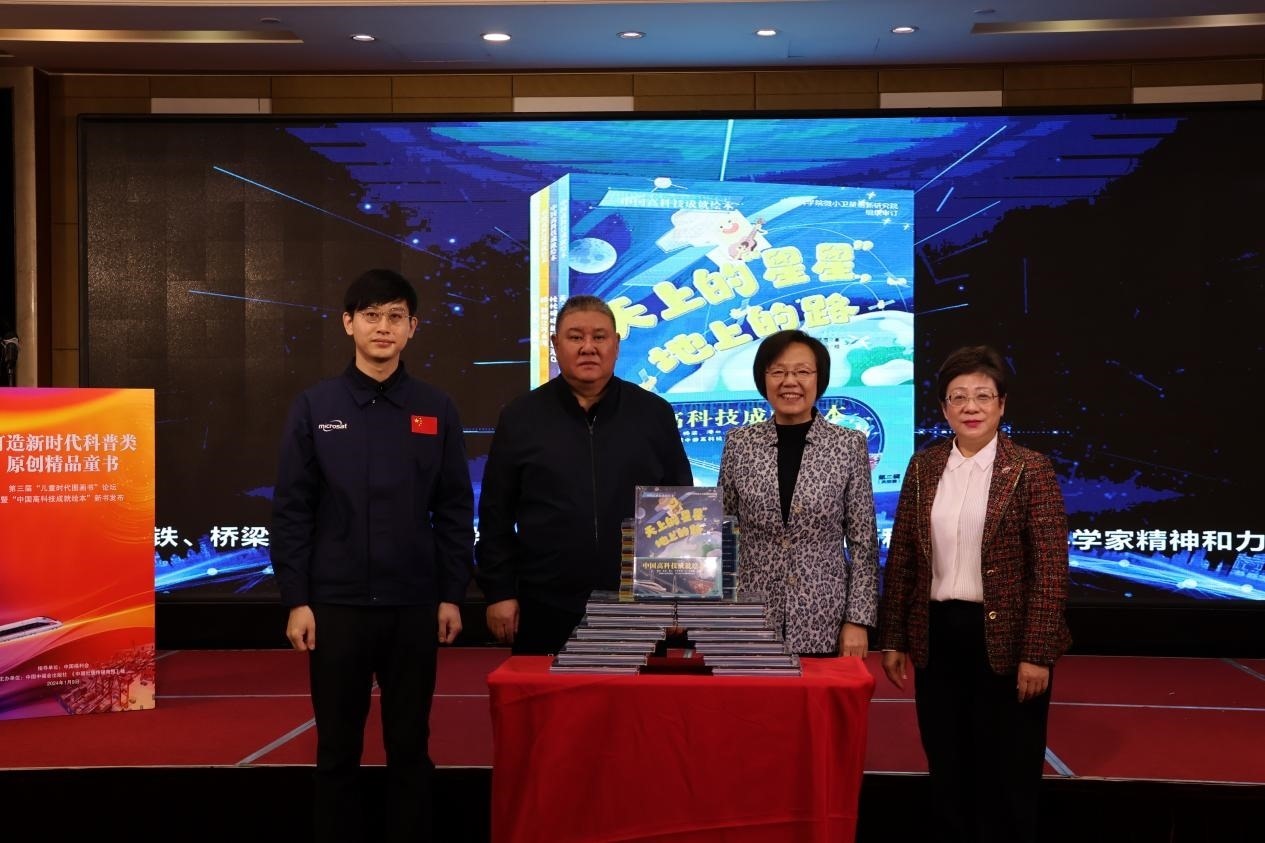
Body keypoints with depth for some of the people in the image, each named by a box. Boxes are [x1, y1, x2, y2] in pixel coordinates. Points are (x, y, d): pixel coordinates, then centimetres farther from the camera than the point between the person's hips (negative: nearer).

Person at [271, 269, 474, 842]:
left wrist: (451, 595, 0)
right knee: (338, 747, 9)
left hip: (414, 606, 1)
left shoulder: (436, 411, 3)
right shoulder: (315, 407, 1)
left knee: (409, 746, 9)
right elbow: (292, 511, -1)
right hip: (336, 605, -1)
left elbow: (455, 511, 4)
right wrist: (297, 601, -5)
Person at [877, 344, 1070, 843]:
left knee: (1006, 777, 7)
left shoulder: (1030, 470, -7)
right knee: (947, 771, 13)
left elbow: (1050, 568, -10)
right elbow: (901, 558, 9)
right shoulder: (924, 467, 6)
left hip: (1005, 640, -4)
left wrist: (1036, 654, -14)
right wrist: (893, 639, 7)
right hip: (938, 637, 4)